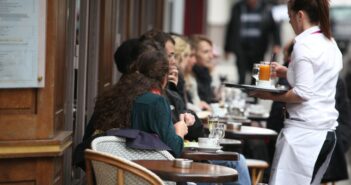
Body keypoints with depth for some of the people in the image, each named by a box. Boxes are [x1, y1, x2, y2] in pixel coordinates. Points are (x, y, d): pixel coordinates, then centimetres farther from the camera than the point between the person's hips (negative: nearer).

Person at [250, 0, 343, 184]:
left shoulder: (304, 45, -12)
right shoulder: (330, 44, 14)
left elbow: (303, 93, -18)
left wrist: (272, 96, -7)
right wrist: (287, 72, 20)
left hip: (304, 131, -9)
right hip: (327, 132, 9)